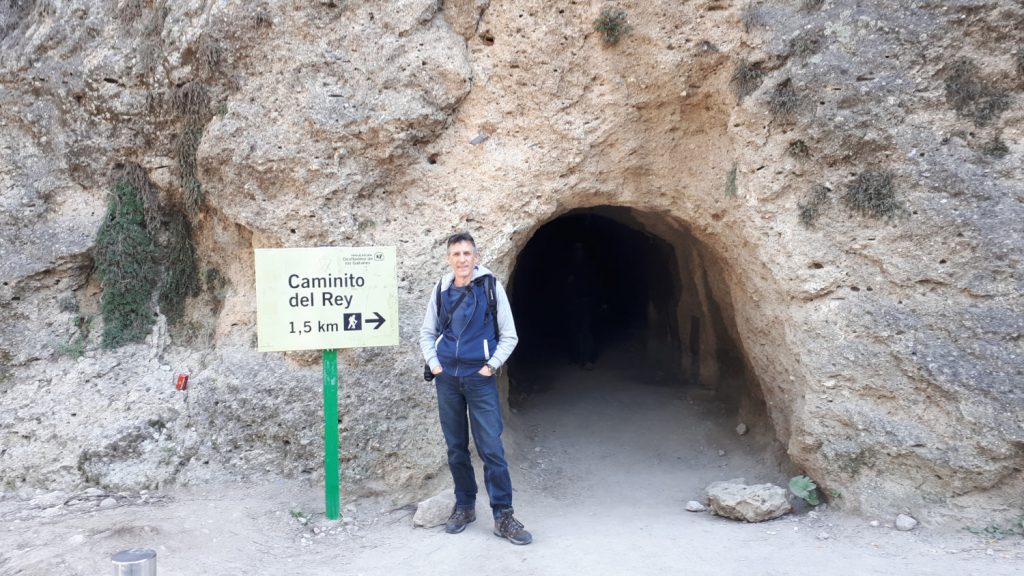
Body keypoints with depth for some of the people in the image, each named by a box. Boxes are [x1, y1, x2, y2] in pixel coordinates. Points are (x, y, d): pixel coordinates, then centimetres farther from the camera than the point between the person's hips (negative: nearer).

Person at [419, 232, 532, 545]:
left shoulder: (491, 287, -3)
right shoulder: (441, 290, 5)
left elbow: (509, 336, 0)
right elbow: (427, 333, 15)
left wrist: (491, 366, -7)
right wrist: (434, 363, 3)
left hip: (480, 379, -3)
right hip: (447, 379, 3)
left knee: (491, 448, -5)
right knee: (456, 448, 11)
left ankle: (503, 516, 2)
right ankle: (464, 506, 25)